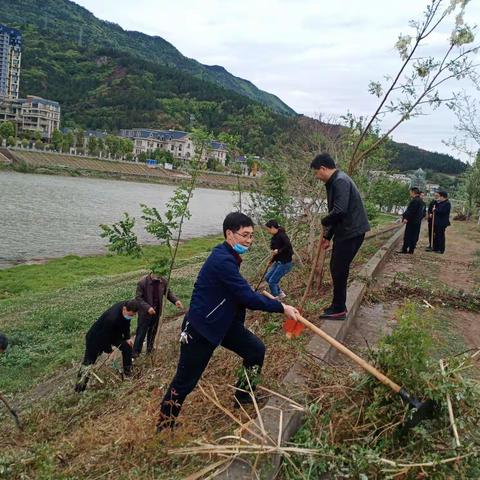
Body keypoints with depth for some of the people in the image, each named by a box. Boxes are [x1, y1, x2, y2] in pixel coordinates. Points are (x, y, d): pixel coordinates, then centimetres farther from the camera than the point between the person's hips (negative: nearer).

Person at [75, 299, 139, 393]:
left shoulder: (127, 309, -19)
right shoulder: (111, 318, -42)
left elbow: (126, 323, 2)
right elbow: (104, 336, -30)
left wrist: (127, 337, -4)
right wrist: (109, 351, -18)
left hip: (113, 333, 8)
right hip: (97, 336, -7)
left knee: (127, 346, 4)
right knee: (89, 361, -3)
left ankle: (128, 372, 21)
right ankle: (79, 388, 9)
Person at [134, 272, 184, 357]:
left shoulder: (163, 281, -9)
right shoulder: (142, 282, -21)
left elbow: (168, 292, 4)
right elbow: (138, 298, -18)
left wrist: (175, 300, -15)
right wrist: (148, 308, -30)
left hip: (157, 312, 5)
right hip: (145, 313, -5)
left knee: (153, 332, 21)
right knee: (141, 333, 5)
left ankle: (150, 349, 41)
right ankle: (135, 353, 21)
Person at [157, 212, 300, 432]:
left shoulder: (228, 256, 4)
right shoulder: (222, 261, -27)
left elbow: (241, 294, 16)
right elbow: (248, 297, -28)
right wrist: (282, 308, -21)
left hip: (224, 323, 9)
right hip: (199, 329, -9)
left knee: (256, 349, 6)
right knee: (185, 381, 2)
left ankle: (243, 396, 26)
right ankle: (163, 426, 22)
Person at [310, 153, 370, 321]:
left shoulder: (340, 181, -17)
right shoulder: (334, 182, 15)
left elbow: (339, 211, -29)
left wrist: (324, 221, -11)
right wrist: (328, 236, 19)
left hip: (352, 232, -10)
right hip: (345, 232, 10)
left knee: (339, 269, -3)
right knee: (336, 268, 16)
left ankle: (339, 310, 8)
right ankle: (338, 305, 27)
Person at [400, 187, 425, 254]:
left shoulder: (414, 200, -16)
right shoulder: (421, 201, 15)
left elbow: (410, 211, -23)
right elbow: (423, 213, 17)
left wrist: (406, 218, -22)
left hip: (412, 222, -9)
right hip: (418, 222, 9)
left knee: (407, 236, -3)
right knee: (414, 236, 10)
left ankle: (404, 249, -1)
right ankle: (411, 250, 14)